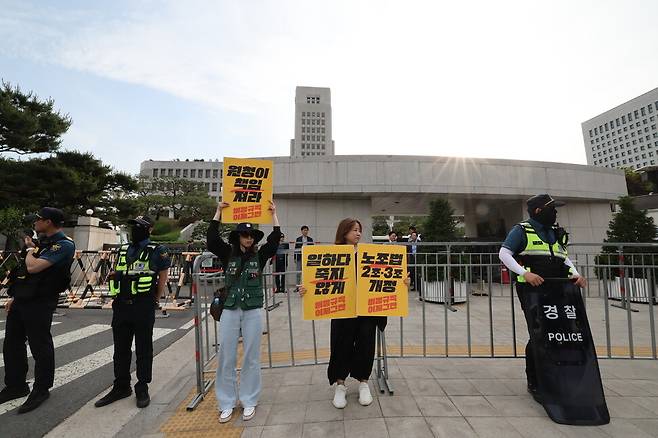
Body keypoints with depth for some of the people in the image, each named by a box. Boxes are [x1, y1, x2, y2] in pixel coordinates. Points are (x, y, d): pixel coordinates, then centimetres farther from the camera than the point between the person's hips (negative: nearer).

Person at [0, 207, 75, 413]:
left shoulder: (64, 245, -18)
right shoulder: (42, 241, 12)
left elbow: (33, 267, -25)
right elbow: (24, 270, 19)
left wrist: (30, 248, -6)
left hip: (39, 303, -9)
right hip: (21, 300, 9)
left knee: (40, 346, 2)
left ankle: (41, 390, 18)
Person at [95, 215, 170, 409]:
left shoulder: (157, 251, -7)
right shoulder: (123, 249, 12)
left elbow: (163, 278, -4)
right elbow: (115, 274, 25)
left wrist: (154, 300, 0)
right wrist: (113, 274, 5)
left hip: (143, 308, -6)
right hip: (121, 306, 6)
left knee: (143, 349, 7)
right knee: (120, 348, 17)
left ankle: (142, 389, 22)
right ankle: (121, 387, 34)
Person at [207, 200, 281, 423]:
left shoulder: (260, 256, 1)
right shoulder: (228, 255, 3)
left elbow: (275, 238, -6)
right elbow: (212, 238, -5)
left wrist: (273, 214, -3)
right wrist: (219, 211, -4)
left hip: (253, 312, -1)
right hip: (230, 311, 1)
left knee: (251, 357, 8)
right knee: (226, 357, 8)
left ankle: (249, 401, 26)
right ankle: (227, 403, 27)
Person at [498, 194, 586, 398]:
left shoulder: (557, 233, 20)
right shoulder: (521, 230, -3)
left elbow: (565, 258, 21)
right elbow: (504, 254, -11)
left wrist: (575, 274, 1)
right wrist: (525, 273, -23)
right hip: (531, 290, -6)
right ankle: (534, 383, 11)